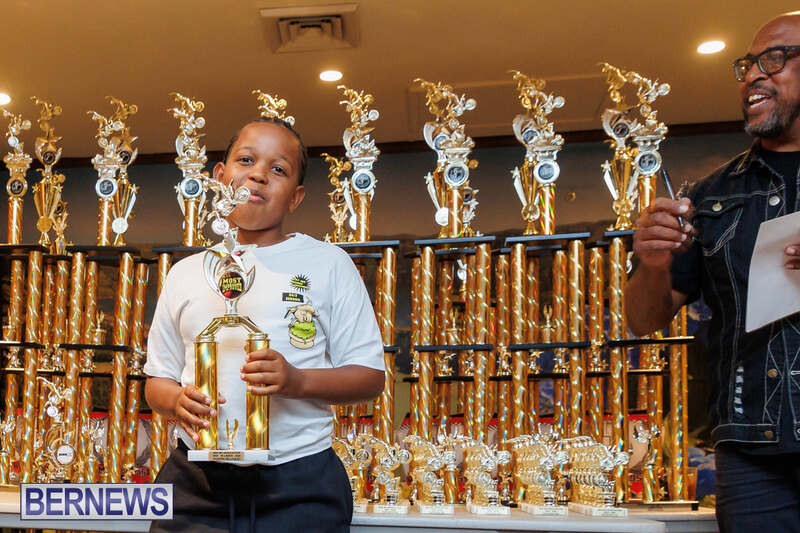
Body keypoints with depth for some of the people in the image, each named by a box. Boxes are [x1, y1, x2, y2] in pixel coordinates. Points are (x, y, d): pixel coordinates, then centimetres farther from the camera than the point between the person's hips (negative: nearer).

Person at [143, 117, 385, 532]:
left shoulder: (328, 264, 3)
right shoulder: (185, 274, 13)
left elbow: (369, 377, 1)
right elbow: (157, 381, 17)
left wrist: (297, 381, -17)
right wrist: (177, 401, -7)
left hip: (299, 486, -2)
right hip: (196, 482, 2)